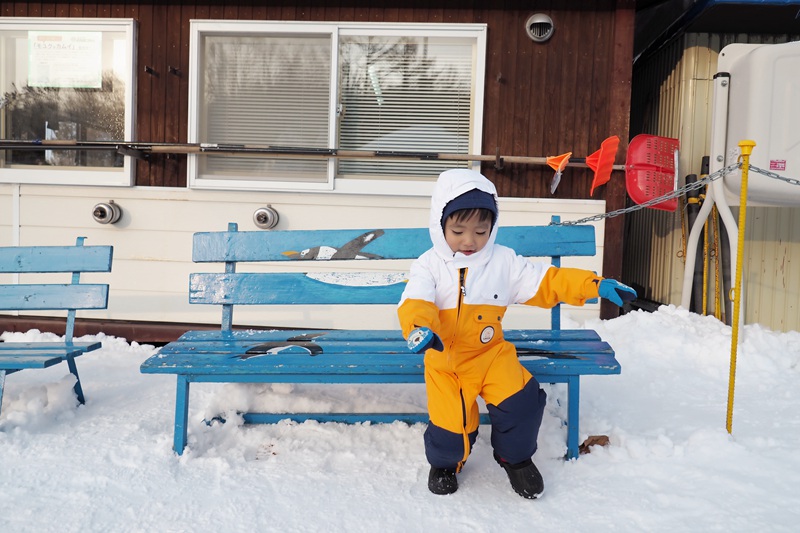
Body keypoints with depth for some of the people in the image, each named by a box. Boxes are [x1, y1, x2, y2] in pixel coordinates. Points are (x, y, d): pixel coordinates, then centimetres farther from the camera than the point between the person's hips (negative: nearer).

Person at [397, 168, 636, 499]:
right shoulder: (429, 265, -6)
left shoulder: (504, 262, 2)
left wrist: (594, 285, -7)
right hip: (445, 360, -2)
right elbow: (415, 302, -21)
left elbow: (545, 282, 2)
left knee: (520, 401, -17)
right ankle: (445, 462, 28)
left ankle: (515, 456, 16)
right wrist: (419, 328, -44)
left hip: (491, 353, 2)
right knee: (451, 422, -10)